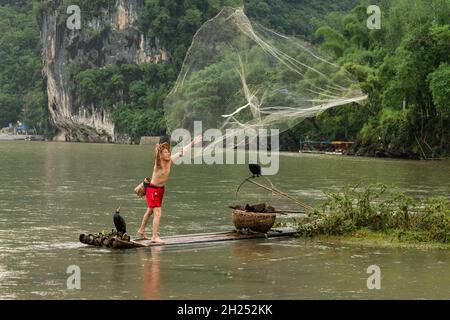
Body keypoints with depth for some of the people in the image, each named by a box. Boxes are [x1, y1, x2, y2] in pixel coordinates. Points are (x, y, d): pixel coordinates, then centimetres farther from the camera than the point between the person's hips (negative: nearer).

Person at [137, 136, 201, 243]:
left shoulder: (170, 161, -4)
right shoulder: (158, 162, -21)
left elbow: (182, 151, 2)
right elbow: (157, 156, -43)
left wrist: (193, 143, 5)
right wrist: (158, 149, -64)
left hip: (161, 189, 8)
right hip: (152, 189, -8)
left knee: (150, 211, 22)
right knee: (157, 213, -14)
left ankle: (141, 230, 39)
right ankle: (154, 237, -12)